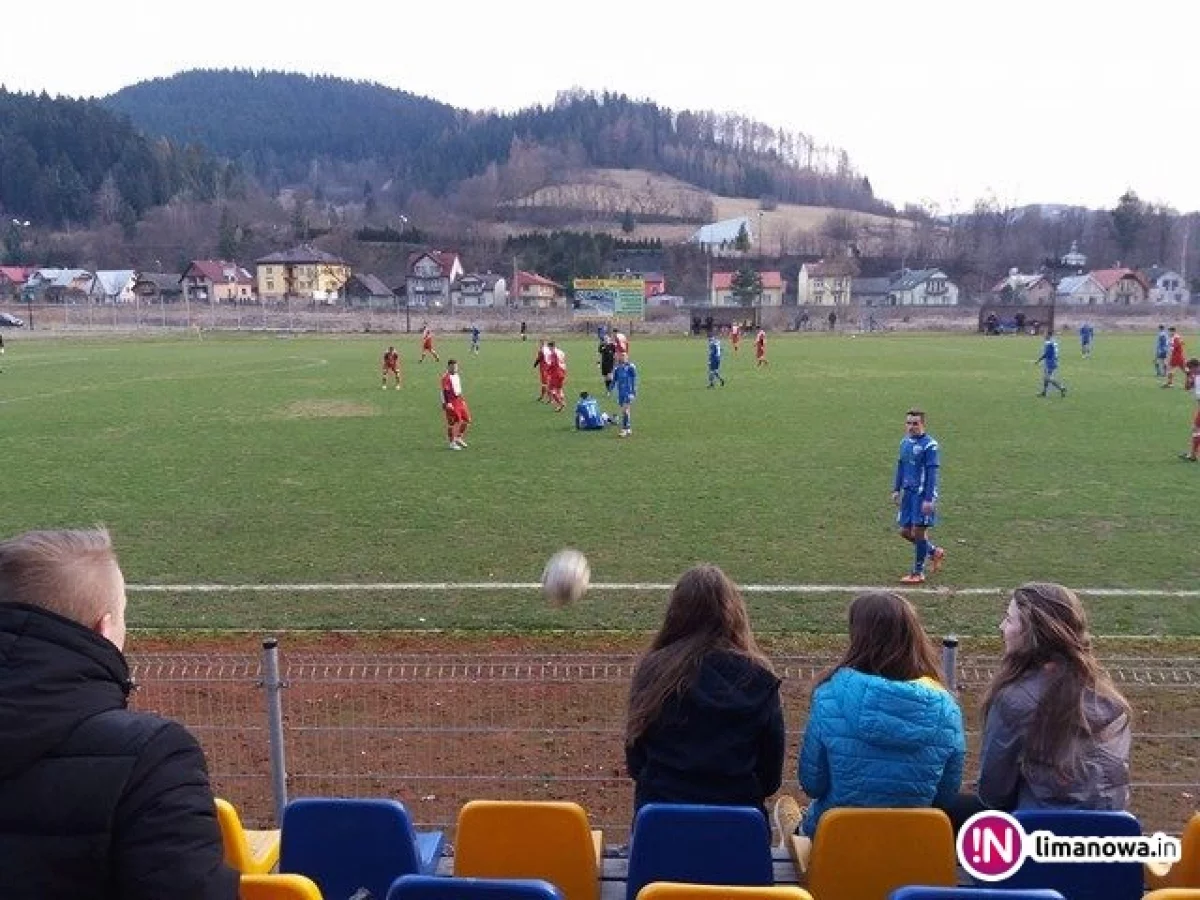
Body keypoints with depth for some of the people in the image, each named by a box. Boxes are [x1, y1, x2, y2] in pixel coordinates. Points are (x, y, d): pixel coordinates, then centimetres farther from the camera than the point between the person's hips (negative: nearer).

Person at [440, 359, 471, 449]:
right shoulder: (446, 378, -13)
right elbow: (444, 391, -18)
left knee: (466, 419, 9)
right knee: (452, 422, -2)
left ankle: (458, 438, 24)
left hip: (459, 400, 9)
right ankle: (452, 443, 9)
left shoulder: (457, 376, 14)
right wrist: (446, 403, -23)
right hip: (452, 402, -9)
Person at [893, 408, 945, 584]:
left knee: (919, 531, -3)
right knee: (905, 531, 9)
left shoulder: (930, 445, -13)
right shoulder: (905, 442, 9)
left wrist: (929, 499, -18)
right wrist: (896, 490, 15)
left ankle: (918, 573, 9)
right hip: (908, 493, 7)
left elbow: (932, 474, -15)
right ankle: (935, 552, 32)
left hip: (923, 494, -7)